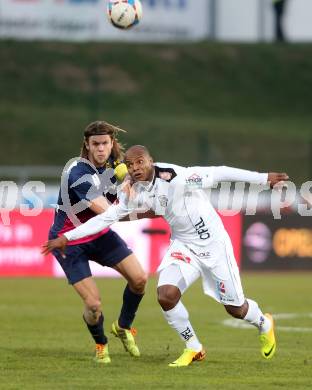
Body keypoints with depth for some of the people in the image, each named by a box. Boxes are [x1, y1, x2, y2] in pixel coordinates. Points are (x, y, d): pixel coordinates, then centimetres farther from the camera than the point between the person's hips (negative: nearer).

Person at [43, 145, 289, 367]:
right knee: (166, 295, -17)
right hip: (183, 245, 4)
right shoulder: (133, 192, -8)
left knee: (236, 308, 5)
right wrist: (67, 238, -6)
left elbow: (220, 174, -20)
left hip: (213, 243, -4)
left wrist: (264, 178, -16)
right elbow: (107, 217, -2)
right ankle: (194, 349, 5)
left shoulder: (178, 178, -25)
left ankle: (264, 324, 42)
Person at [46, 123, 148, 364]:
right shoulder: (78, 173, -30)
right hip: (70, 242, -7)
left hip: (99, 234, 7)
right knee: (94, 305, -12)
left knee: (139, 278, -7)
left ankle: (123, 327, 21)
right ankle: (101, 345, 21)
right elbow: (107, 213, -34)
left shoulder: (114, 162, -6)